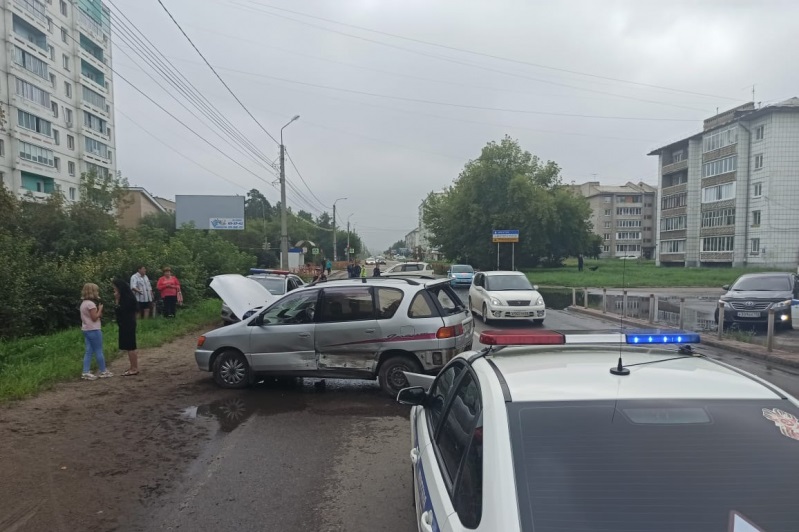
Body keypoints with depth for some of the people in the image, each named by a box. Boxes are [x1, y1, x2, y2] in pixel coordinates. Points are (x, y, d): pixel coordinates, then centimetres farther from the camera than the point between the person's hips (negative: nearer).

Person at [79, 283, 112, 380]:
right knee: (99, 351, 1)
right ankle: (103, 371, 9)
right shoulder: (91, 304, -17)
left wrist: (99, 314, 11)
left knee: (88, 351, 8)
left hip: (86, 330, 9)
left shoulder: (83, 303, 13)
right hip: (94, 330, -9)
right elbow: (94, 318, -18)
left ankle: (86, 372, 5)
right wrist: (100, 309, -8)